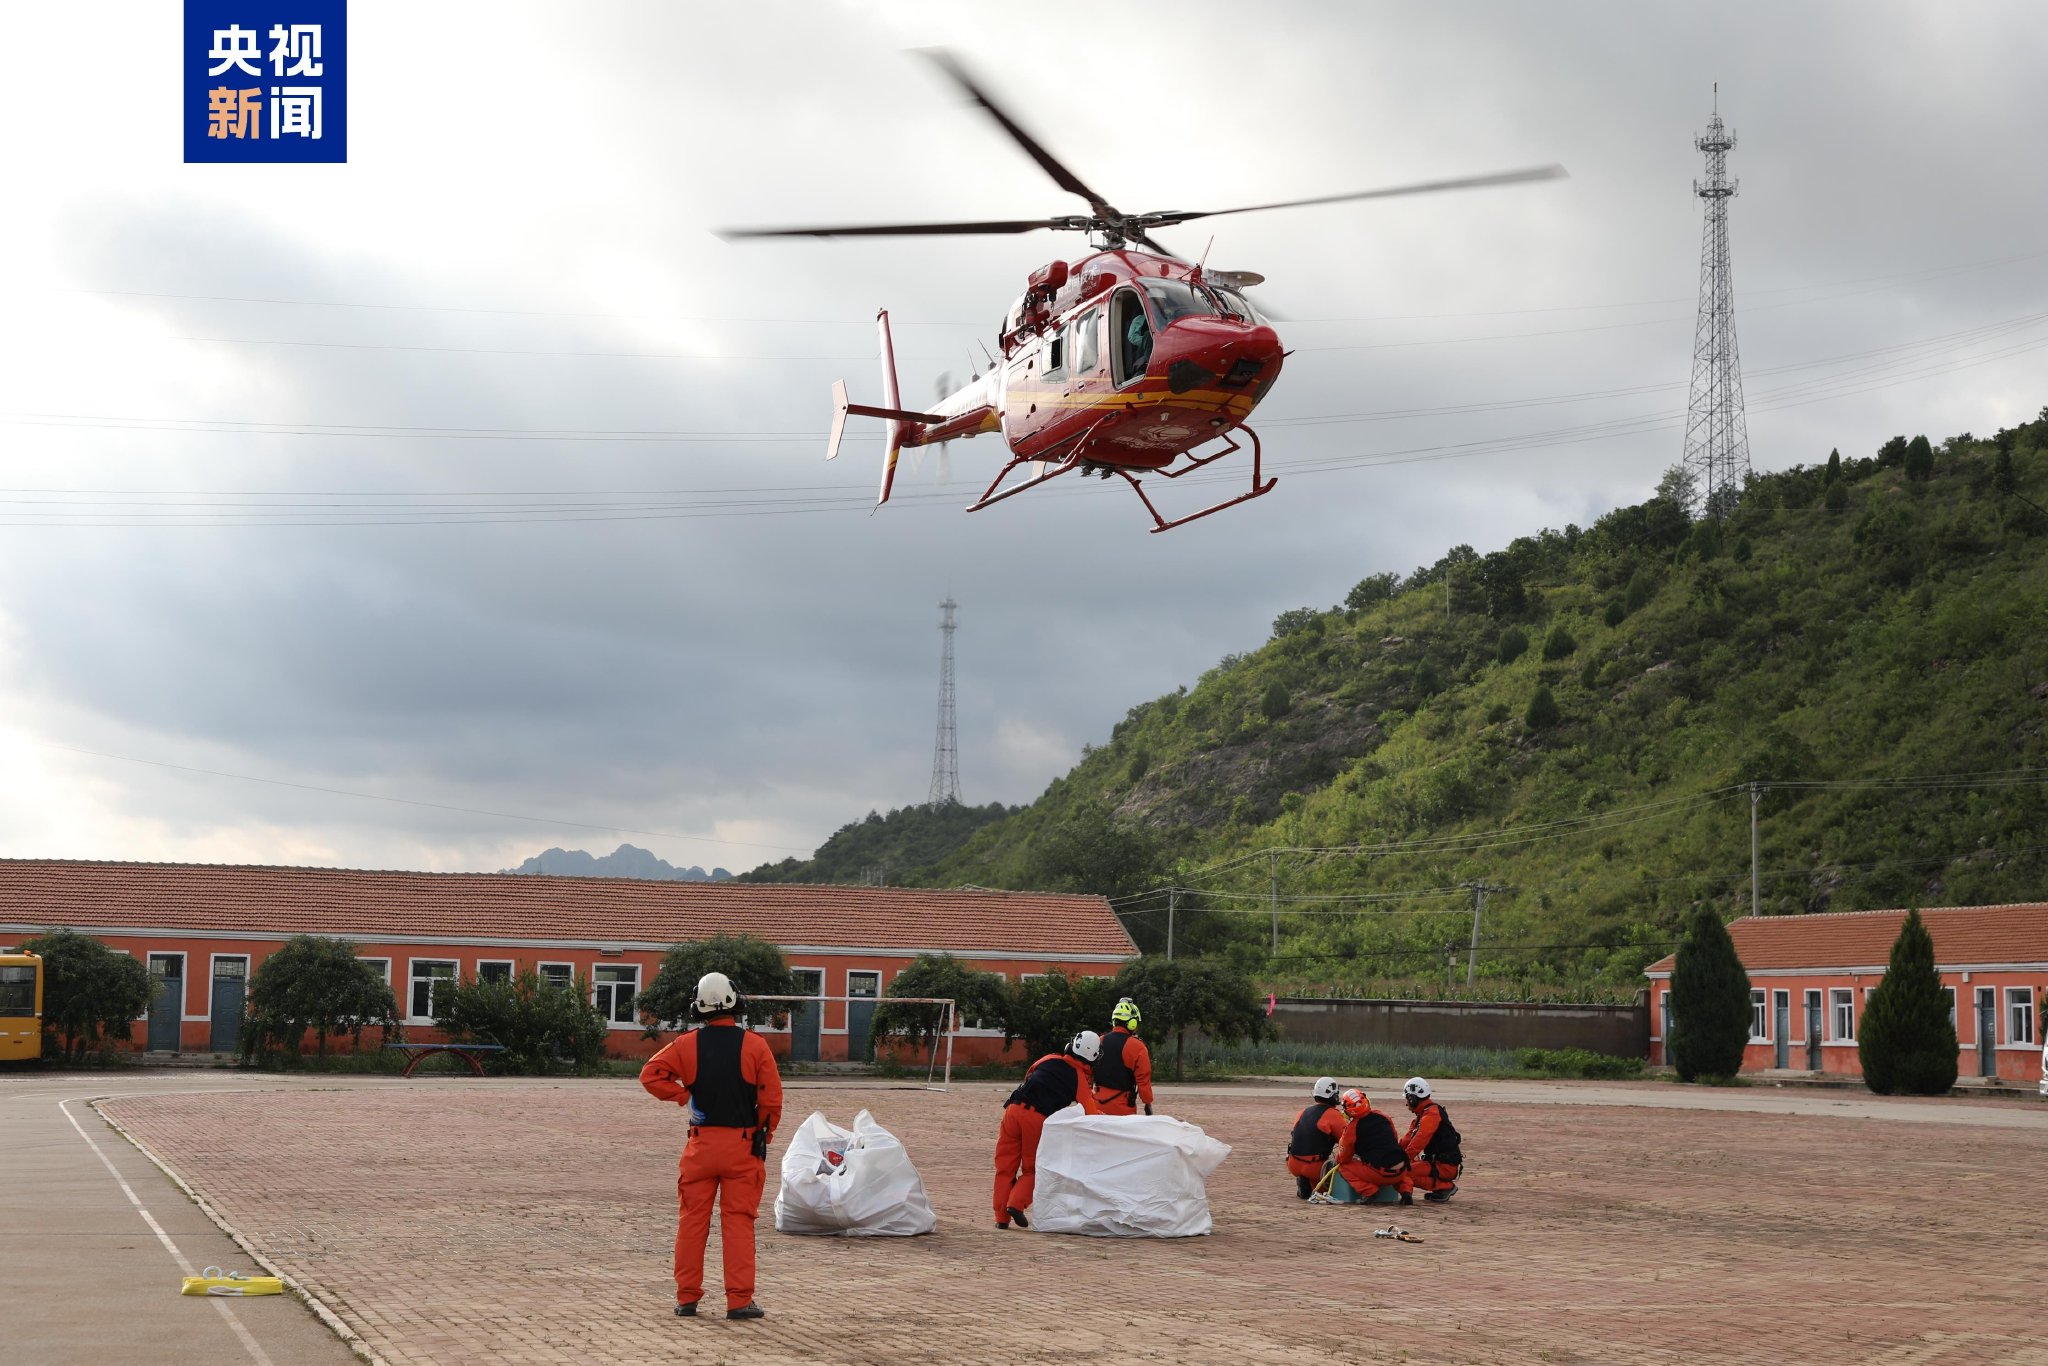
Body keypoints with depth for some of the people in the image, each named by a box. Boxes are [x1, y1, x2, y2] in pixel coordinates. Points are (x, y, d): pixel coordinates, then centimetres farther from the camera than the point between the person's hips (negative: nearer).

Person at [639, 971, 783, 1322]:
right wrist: (764, 1136, 8)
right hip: (743, 1144, -1)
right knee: (738, 1222, 1)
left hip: (701, 1144, 1)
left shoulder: (687, 1045, -1)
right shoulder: (754, 1045, -5)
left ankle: (687, 1297, 11)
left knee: (692, 1220, 9)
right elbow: (772, 1099, -6)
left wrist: (683, 1096, -1)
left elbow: (651, 1074, -7)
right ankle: (740, 1300, -2)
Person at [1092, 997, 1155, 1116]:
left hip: (1100, 1101, 6)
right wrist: (1148, 1103, -4)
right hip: (1123, 1105, -6)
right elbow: (1143, 1079, -12)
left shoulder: (1100, 1041, 5)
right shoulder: (1136, 1047, -12)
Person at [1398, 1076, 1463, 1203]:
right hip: (1436, 1162, 10)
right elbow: (1407, 1141, 14)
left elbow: (1418, 1142, -25)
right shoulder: (1422, 1115, 17)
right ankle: (1441, 1187, 8)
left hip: (1445, 1167, -10)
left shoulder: (1431, 1114, -16)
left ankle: (1446, 1187, -10)